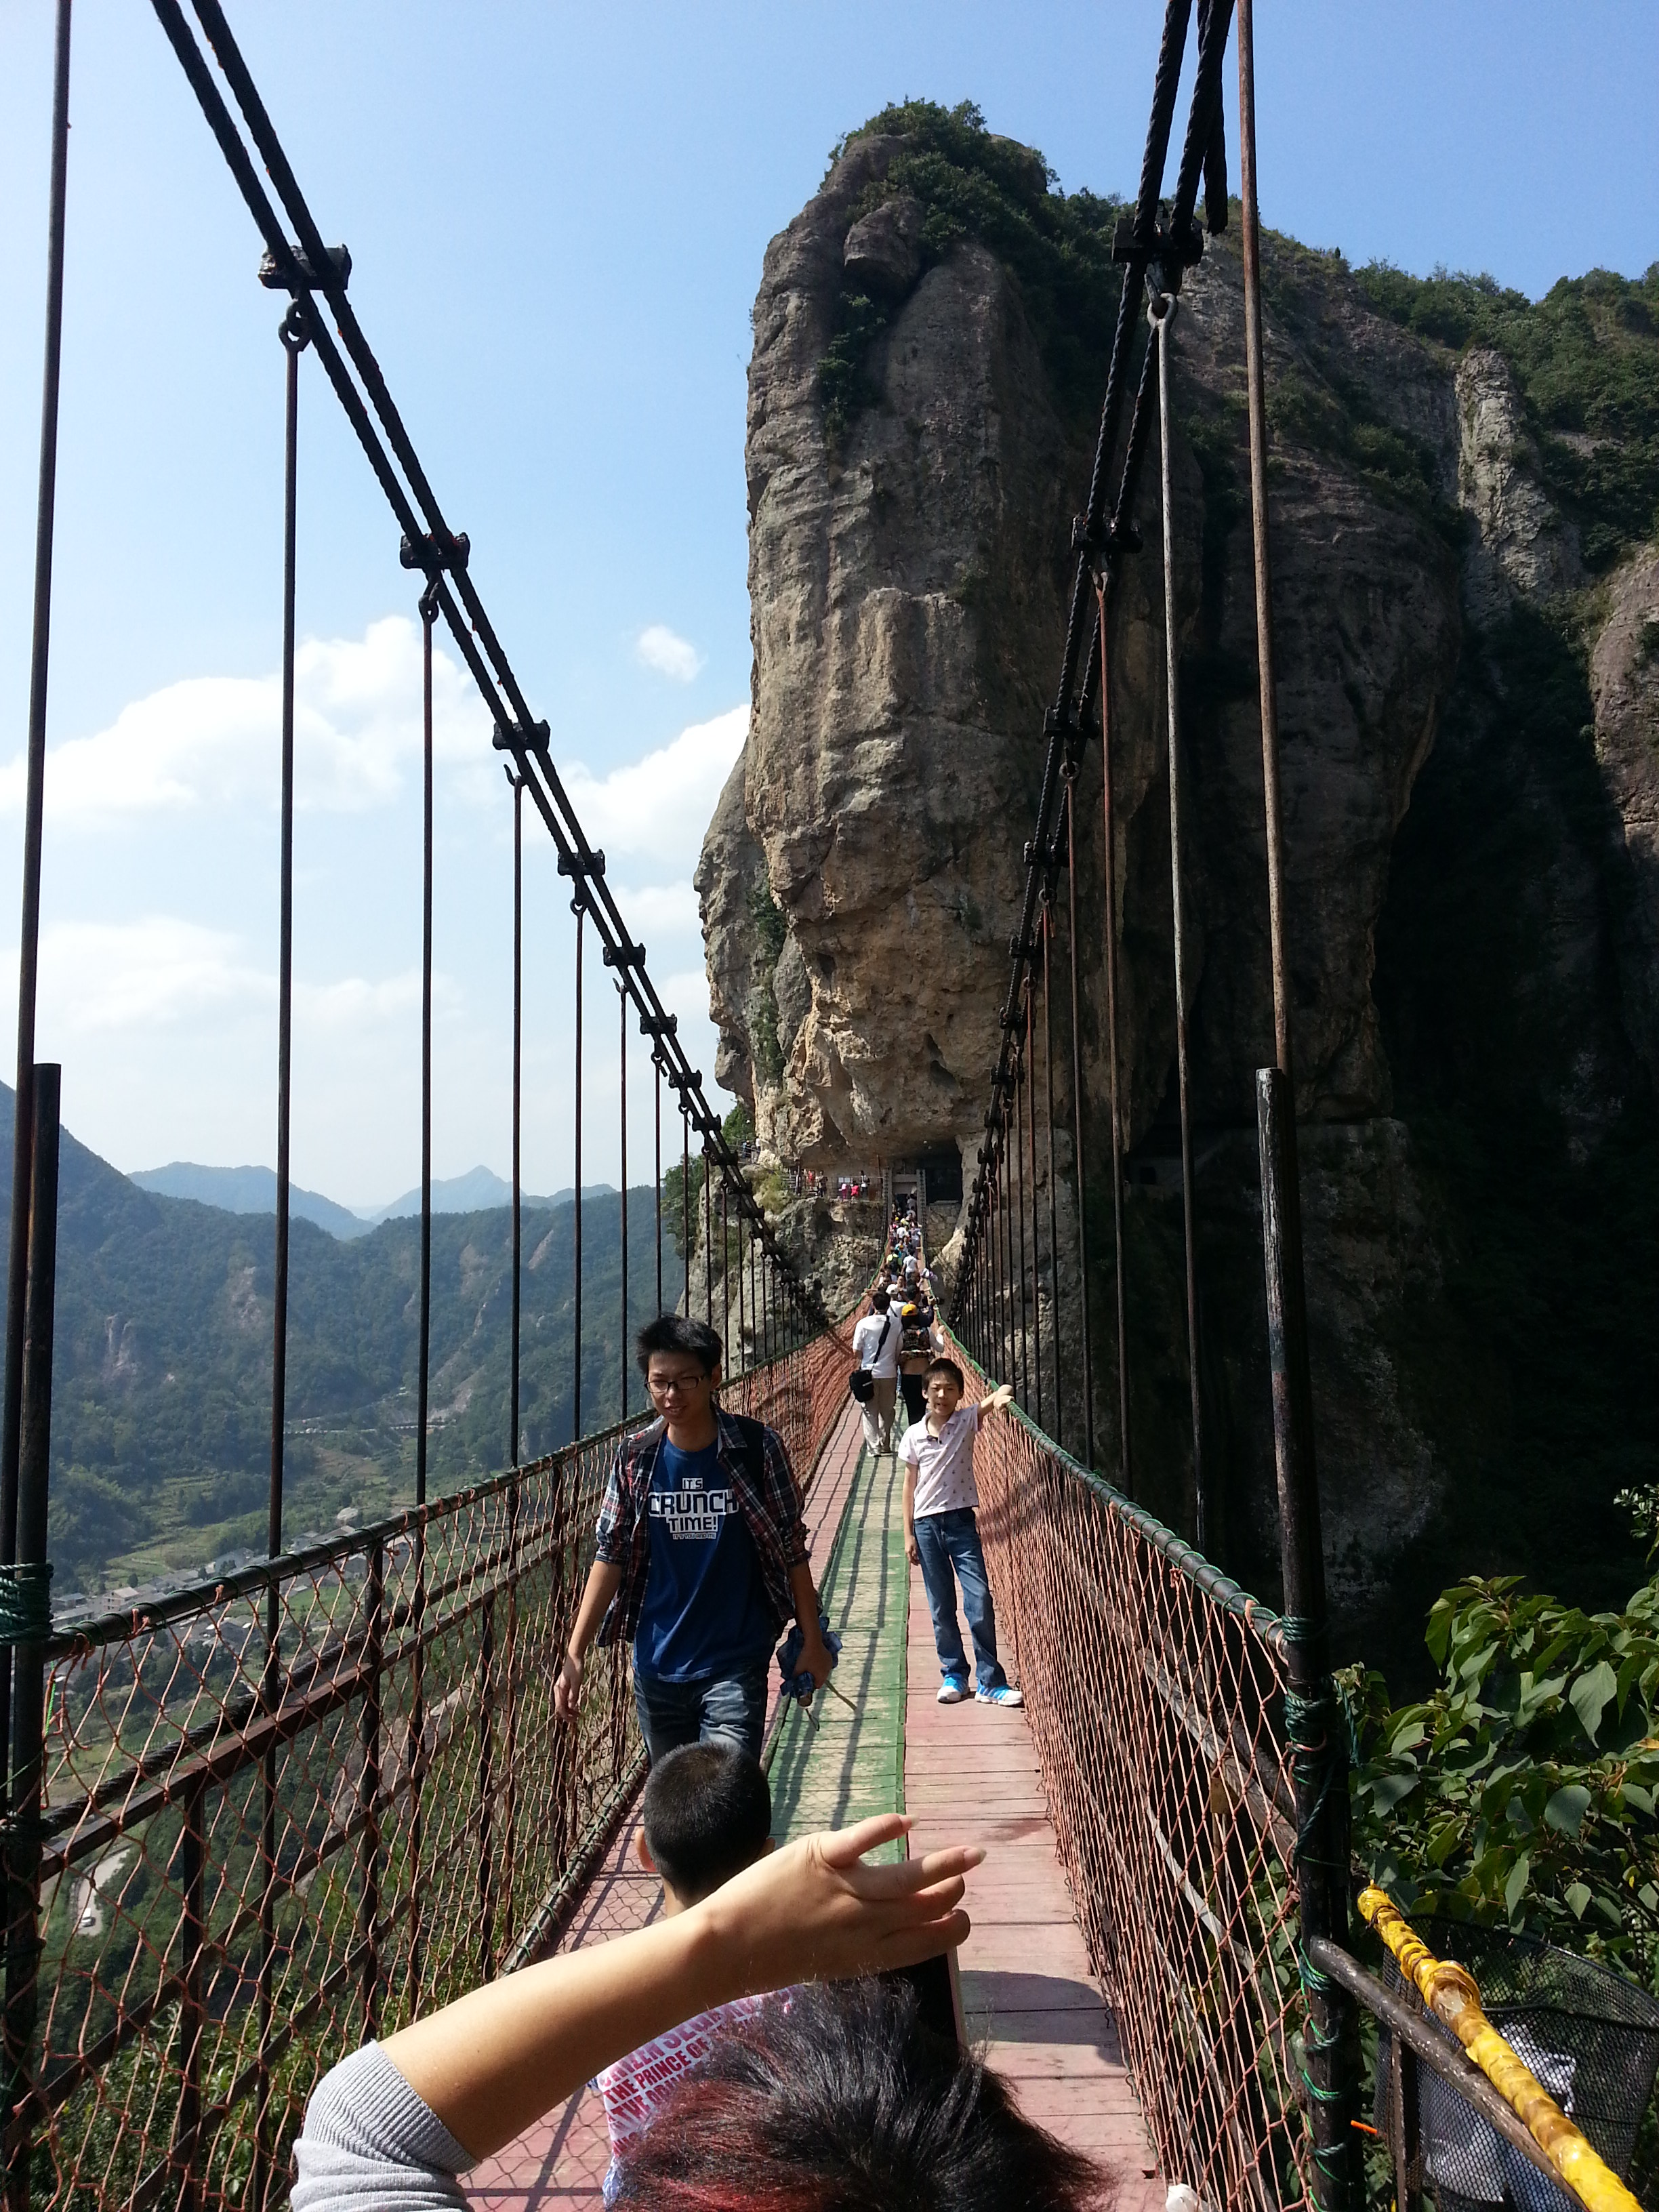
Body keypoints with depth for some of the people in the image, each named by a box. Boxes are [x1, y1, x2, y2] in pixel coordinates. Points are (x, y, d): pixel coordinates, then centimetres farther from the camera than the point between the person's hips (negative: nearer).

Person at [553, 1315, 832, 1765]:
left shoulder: (758, 1449, -9)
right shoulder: (635, 1456, -2)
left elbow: (792, 1550, -1)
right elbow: (611, 1555, 2)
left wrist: (812, 1641, 3)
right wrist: (574, 1654, -4)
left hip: (736, 1666, -3)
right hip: (656, 1669, 3)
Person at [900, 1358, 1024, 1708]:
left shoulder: (967, 1422, -3)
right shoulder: (913, 1435, 1)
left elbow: (1005, 1393, -19)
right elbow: (910, 1486, 8)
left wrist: (1000, 1396, -44)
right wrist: (909, 1534, 6)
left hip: (961, 1521, -2)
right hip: (927, 1524, 2)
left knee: (979, 1600, -8)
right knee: (941, 1608, 9)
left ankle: (989, 1682, 0)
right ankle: (954, 1675, 22)